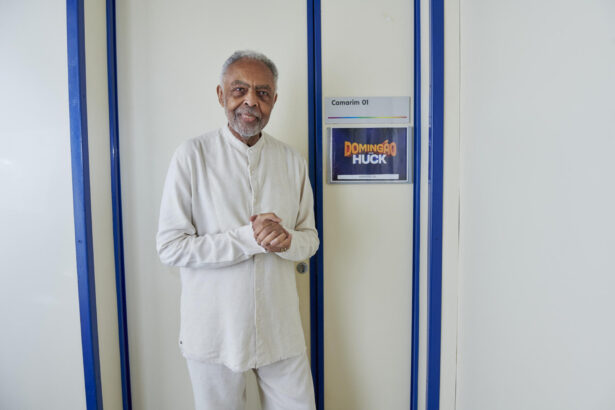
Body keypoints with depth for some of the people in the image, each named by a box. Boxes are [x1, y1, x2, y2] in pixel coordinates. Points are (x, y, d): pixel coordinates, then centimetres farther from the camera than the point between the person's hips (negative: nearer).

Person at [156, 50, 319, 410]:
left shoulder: (293, 162, 2)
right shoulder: (192, 156, -9)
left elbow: (311, 239, 6)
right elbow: (170, 246, -12)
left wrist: (286, 241, -17)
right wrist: (248, 239, -22)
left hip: (280, 329, 3)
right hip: (215, 330, -2)